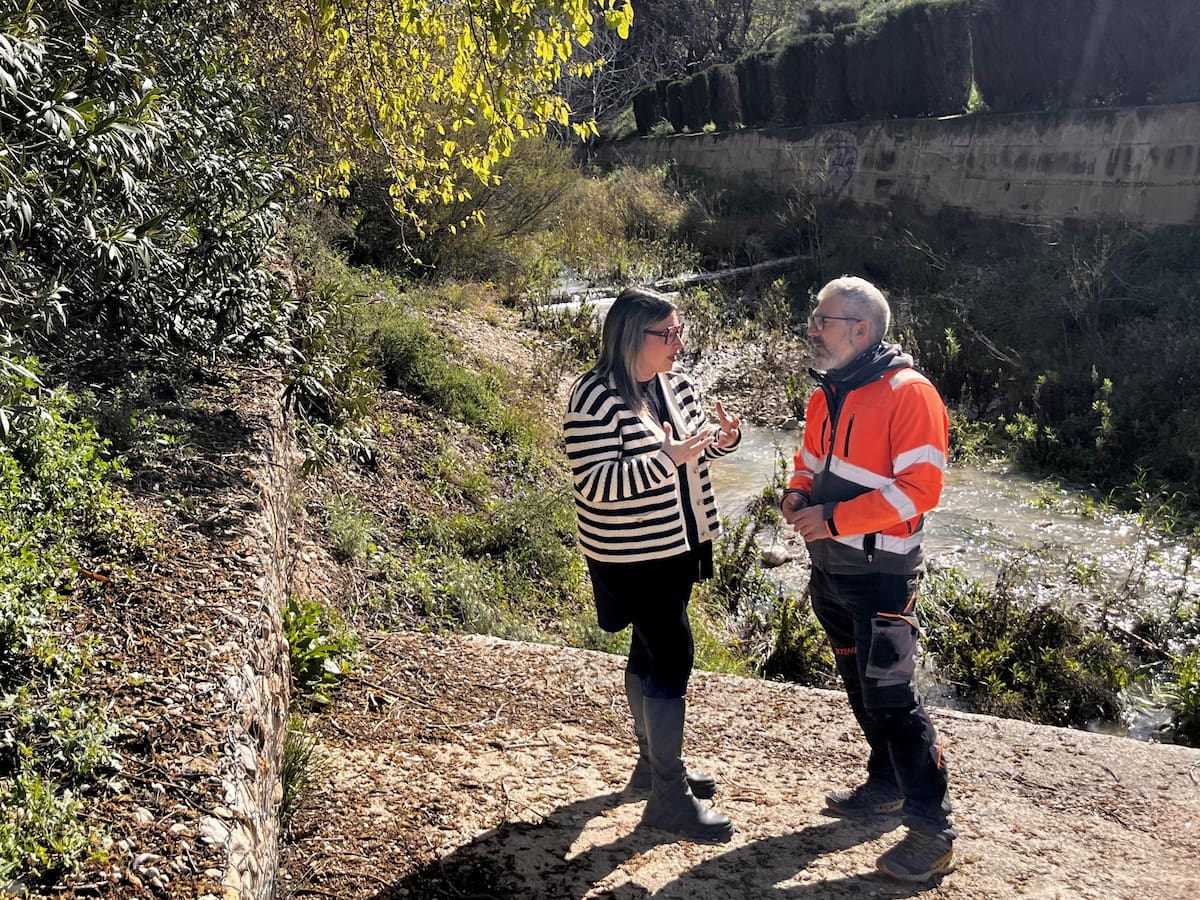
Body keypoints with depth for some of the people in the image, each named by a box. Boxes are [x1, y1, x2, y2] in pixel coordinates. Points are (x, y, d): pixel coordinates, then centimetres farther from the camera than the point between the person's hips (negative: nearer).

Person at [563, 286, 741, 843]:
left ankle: (654, 763, 34)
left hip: (679, 546, 8)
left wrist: (723, 437, -7)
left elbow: (696, 448, 17)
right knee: (672, 658, -7)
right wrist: (667, 458, -32)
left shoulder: (675, 384, 4)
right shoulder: (596, 398, -20)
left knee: (651, 651, 19)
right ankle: (668, 797, 5)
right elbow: (593, 484, -25)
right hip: (631, 556, -8)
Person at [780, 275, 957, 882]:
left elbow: (920, 487, -22)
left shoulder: (909, 394, -17)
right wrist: (797, 495, -2)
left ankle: (932, 831, 5)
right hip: (829, 568, 8)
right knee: (858, 685, 19)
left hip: (881, 574, -8)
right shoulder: (826, 394, 9)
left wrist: (833, 519, -22)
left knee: (891, 697, -6)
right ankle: (886, 785, 36)